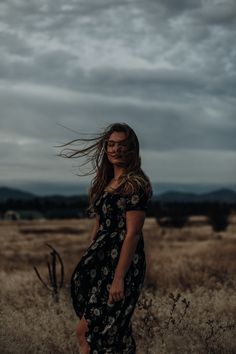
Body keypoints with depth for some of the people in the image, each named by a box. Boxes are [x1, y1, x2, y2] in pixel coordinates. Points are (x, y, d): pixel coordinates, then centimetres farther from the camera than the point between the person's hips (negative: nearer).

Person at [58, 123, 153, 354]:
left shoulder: (134, 184, -12)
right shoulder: (106, 182, 14)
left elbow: (133, 233, -18)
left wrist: (119, 277, -22)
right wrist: (88, 262, 16)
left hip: (122, 262, -8)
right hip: (101, 261, 8)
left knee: (88, 331, -6)